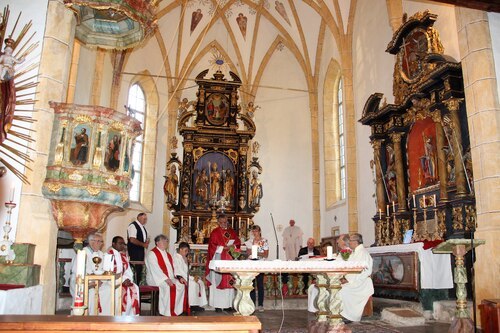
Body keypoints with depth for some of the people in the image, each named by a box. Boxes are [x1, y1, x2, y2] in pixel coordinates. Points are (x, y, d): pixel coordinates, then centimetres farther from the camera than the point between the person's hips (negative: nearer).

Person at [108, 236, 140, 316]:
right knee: (124, 290, -29)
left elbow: (128, 270, 12)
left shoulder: (123, 255, 16)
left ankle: (131, 316, -16)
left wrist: (127, 279, -10)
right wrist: (122, 280, -20)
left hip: (124, 280, 6)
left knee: (134, 288, -18)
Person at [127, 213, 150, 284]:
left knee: (140, 268, 8)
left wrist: (146, 242, 3)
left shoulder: (142, 227, 17)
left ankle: (138, 285, 14)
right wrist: (143, 244, -18)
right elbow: (132, 240, -20)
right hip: (134, 251, -9)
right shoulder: (133, 226, -11)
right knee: (135, 268, -10)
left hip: (141, 250, 9)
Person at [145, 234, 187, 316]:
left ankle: (177, 311, -12)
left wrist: (179, 277, 0)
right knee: (169, 287, -33)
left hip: (170, 278, 8)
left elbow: (173, 268, 17)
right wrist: (166, 279, -26)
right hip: (156, 279, -7)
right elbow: (155, 270, -17)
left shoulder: (167, 254, 21)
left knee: (181, 285, -15)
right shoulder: (152, 254, -5)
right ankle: (168, 313, -25)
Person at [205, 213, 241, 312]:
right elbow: (212, 245, -5)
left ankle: (228, 304, 8)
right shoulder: (215, 232, 2)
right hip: (218, 259, -4)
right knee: (218, 281, -6)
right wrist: (223, 248, -14)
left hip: (230, 259, 4)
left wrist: (232, 246, -9)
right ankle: (218, 305, -2)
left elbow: (238, 242, 12)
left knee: (229, 281, 3)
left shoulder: (232, 232, 16)